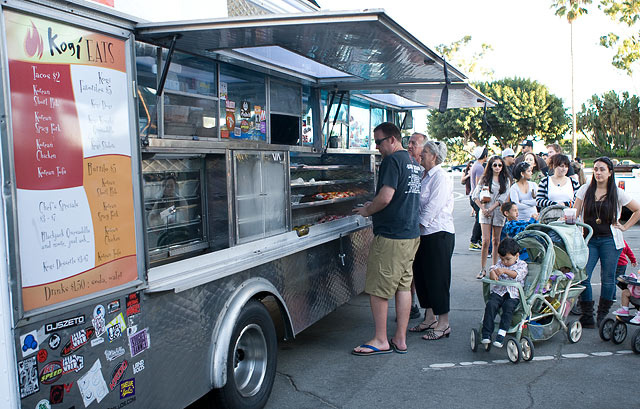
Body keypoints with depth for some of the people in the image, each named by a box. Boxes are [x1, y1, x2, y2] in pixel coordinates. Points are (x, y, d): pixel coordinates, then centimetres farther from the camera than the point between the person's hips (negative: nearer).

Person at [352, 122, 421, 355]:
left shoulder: (392, 160, -14)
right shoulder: (413, 163, 16)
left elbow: (385, 197, -22)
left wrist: (367, 211, -5)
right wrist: (374, 207, 20)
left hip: (391, 236, -10)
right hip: (411, 233, 10)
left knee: (378, 289, 0)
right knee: (403, 285, 12)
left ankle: (381, 341, 9)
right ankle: (400, 339, 19)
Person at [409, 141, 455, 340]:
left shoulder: (440, 178, -12)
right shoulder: (424, 176, 15)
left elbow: (433, 207, -18)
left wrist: (417, 225, -15)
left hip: (439, 235, -9)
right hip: (423, 234, 9)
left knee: (437, 279, -3)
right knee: (421, 277, 13)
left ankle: (443, 324, 9)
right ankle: (429, 319, 26)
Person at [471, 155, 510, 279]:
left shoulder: (505, 180, 8)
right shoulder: (485, 179, 7)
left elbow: (503, 197, -2)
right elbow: (475, 196, 4)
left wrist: (491, 208, -10)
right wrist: (483, 208, -8)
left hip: (498, 211, 1)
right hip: (485, 211, -1)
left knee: (496, 241, 7)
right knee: (486, 240, -8)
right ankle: (483, 269, -3)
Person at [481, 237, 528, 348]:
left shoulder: (522, 265, 4)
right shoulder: (500, 263, 18)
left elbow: (518, 275, -15)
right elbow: (493, 268, 3)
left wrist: (505, 271, -31)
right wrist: (492, 274, -23)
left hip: (513, 294, -3)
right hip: (498, 291, 3)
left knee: (508, 307, -31)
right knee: (490, 304, -24)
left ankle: (501, 335, -30)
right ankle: (486, 334, -24)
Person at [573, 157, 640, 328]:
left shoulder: (617, 193, 1)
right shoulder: (585, 190, 5)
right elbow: (574, 213, 7)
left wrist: (625, 227, 7)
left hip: (609, 240, -1)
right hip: (588, 239, 1)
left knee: (607, 278, 4)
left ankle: (602, 315, 20)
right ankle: (587, 316, 1)